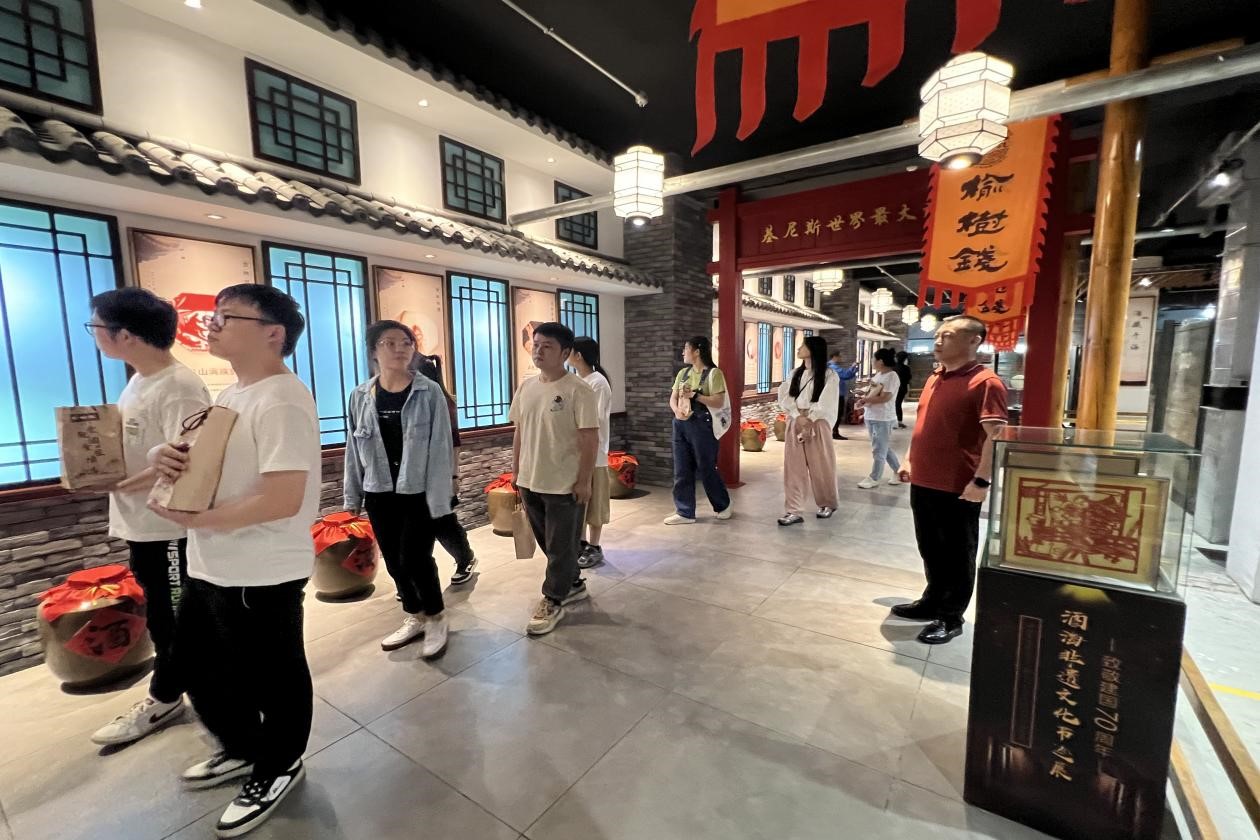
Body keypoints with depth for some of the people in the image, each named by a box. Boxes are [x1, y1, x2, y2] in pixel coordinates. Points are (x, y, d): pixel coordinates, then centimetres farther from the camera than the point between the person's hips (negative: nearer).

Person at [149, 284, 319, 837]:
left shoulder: (281, 401, -24)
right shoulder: (230, 395, 10)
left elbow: (284, 499, -30)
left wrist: (195, 519, -18)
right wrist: (169, 459, -4)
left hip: (261, 576, -11)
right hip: (211, 567, 11)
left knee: (271, 678, 12)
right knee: (196, 663, 28)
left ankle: (278, 769, 38)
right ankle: (243, 749, 51)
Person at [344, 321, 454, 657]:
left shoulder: (429, 392, -8)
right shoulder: (360, 396, 2)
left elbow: (440, 447, -10)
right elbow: (353, 450, 8)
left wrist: (439, 498, -13)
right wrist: (352, 497, 10)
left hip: (419, 493, -4)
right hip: (379, 495, 4)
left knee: (415, 560, -2)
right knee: (394, 563, 14)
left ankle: (436, 620, 24)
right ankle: (415, 618, 36)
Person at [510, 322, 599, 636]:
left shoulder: (578, 391, -15)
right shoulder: (526, 387, 5)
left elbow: (590, 439, -15)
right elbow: (519, 432, 13)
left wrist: (583, 481, -16)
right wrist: (516, 471, 13)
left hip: (565, 485, -7)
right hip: (530, 482, 7)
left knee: (561, 546, 8)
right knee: (548, 543, 20)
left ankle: (553, 602, 24)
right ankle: (573, 584, 40)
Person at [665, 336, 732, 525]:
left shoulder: (713, 373, -7)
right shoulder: (683, 373, 13)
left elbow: (718, 402, -13)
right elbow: (673, 398, 11)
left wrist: (694, 395, -16)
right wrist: (677, 410, -10)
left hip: (701, 424, -6)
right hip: (680, 424, 6)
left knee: (707, 468, 4)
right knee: (682, 470, 6)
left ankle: (723, 505, 27)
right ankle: (685, 512, 15)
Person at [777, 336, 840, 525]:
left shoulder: (829, 375, -5)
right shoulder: (796, 373, 11)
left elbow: (825, 405, -11)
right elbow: (784, 397, 0)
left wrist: (808, 424, -14)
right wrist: (798, 417, -14)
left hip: (817, 426, -4)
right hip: (795, 424, 5)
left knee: (820, 467, 7)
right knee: (793, 468, 1)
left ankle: (827, 504, 29)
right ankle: (793, 511, 5)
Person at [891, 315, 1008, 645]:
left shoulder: (985, 382, -13)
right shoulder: (934, 379, 12)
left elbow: (996, 436, -20)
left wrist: (981, 481, -24)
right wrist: (909, 460, 18)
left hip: (958, 488, -8)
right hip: (923, 482, 8)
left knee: (957, 555, 8)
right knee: (930, 549, 20)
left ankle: (951, 618, 22)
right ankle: (933, 602, 36)